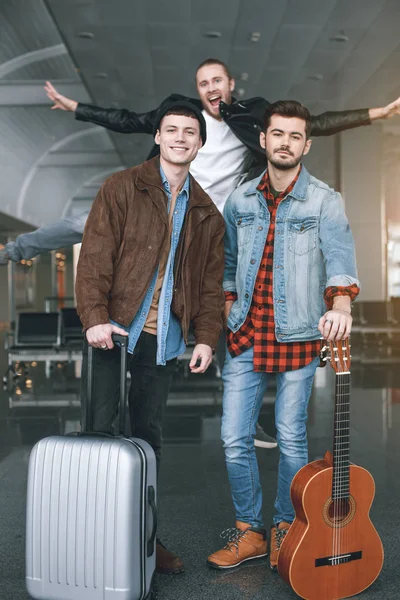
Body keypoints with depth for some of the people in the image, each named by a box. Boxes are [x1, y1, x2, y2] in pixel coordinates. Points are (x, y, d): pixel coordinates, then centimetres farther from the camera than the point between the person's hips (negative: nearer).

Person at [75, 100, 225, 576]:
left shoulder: (206, 213, 14)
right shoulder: (121, 188, 2)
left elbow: (211, 283, 14)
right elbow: (94, 255, -6)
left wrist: (206, 337, 3)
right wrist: (95, 317, -17)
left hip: (164, 339, 4)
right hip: (114, 331, -3)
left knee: (149, 437, 10)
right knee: (99, 431, -1)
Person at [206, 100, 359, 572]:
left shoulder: (324, 201, -5)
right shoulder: (240, 200, 7)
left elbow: (339, 255, -19)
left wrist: (340, 307, -38)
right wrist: (227, 319, 8)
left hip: (297, 338, -3)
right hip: (246, 337, 3)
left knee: (291, 440, 8)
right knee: (234, 439, 4)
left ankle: (285, 528, 29)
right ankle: (249, 531, 23)